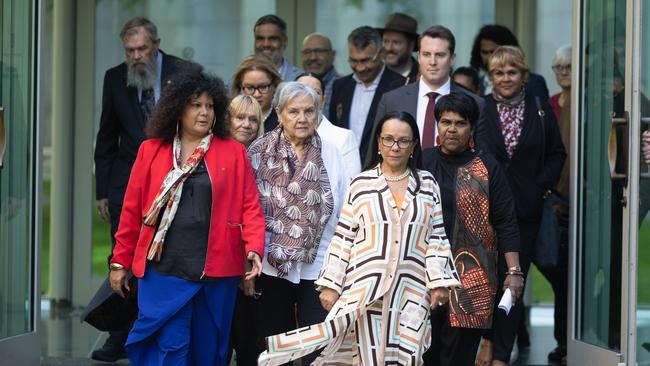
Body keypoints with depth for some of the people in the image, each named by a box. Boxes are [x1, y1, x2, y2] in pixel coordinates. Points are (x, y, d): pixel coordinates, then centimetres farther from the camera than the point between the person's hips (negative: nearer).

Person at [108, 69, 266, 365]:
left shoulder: (233, 152, 5)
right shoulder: (151, 151, 6)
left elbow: (250, 206, 1)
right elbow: (132, 209, 7)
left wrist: (254, 248, -14)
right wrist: (120, 262, 7)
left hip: (216, 271, 1)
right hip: (163, 270, -1)